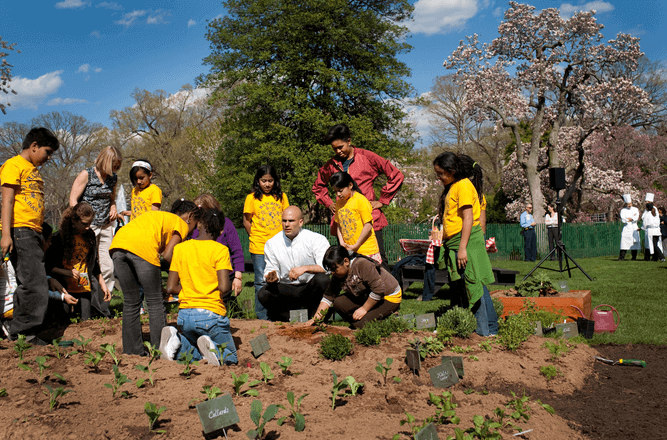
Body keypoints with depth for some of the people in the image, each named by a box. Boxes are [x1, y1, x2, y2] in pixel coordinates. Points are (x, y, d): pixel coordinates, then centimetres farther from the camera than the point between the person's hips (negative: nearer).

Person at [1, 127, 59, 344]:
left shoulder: (34, 170, 24)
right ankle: (23, 333, -7)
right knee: (35, 285, -13)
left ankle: (19, 333, 15)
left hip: (33, 233, 9)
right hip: (19, 231, -9)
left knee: (29, 285, 10)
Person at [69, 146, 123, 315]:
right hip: (87, 227, -5)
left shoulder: (113, 178, 11)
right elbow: (73, 200, -6)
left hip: (106, 227, 5)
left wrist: (113, 209, 6)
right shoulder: (86, 175, -6)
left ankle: (103, 304, 10)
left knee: (108, 268, 1)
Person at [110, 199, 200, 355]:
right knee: (155, 302, 5)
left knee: (130, 302, 15)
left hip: (117, 245, 7)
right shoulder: (182, 224, 14)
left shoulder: (158, 216, 35)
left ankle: (131, 351, 19)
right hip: (142, 247, -7)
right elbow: (167, 255, 1)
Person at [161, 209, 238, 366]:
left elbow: (171, 288, 4)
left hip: (184, 316, 4)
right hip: (211, 314, -4)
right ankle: (210, 346, -19)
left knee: (195, 352, 27)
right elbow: (224, 287, -16)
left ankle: (177, 340, -5)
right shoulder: (220, 250, -7)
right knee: (231, 358, 14)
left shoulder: (180, 248, 6)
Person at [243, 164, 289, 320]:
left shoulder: (281, 197, 8)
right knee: (261, 282, 2)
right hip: (259, 248, -2)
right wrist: (256, 237, 3)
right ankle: (262, 317, 10)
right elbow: (246, 221, 8)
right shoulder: (251, 198, 2)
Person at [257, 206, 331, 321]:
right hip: (286, 289, 2)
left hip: (310, 289, -2)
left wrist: (305, 268, -33)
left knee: (322, 279, -34)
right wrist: (272, 278, -21)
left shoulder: (317, 239, -8)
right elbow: (271, 269, 4)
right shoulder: (272, 243, 2)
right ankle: (286, 319, 3)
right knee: (263, 294, -26)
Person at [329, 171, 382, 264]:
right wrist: (341, 241, 0)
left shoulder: (360, 200, -10)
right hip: (349, 250, 6)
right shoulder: (339, 203, 11)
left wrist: (356, 246, -11)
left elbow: (368, 225, -12)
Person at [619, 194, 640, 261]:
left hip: (634, 228, 1)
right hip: (626, 228, -1)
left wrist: (628, 219, -9)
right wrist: (633, 217, -5)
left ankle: (634, 257, 6)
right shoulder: (623, 210, 6)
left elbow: (637, 218, -6)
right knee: (624, 243, -9)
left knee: (634, 243, -1)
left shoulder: (635, 209, 10)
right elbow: (623, 220, -8)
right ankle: (621, 257, -10)